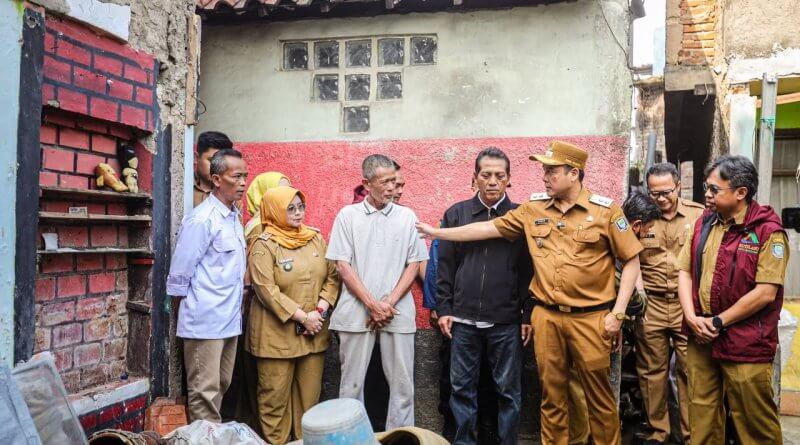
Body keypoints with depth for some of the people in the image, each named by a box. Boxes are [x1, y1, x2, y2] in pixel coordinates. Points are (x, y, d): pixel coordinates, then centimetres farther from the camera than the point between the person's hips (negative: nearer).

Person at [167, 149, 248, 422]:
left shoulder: (234, 217, 11)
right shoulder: (202, 219, -14)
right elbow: (179, 274, -12)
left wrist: (236, 306, 15)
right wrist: (194, 310, -1)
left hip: (230, 320, 8)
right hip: (205, 321, -8)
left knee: (220, 388, 16)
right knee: (205, 394, 0)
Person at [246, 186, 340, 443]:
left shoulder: (316, 238, 7)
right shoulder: (264, 244, -8)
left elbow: (332, 276, 6)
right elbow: (266, 290, -15)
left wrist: (320, 311, -9)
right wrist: (302, 316, -17)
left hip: (314, 331, 5)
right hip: (277, 332, -4)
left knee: (310, 392, 11)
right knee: (275, 394, 4)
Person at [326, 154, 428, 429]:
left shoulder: (407, 216, 6)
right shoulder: (347, 215, 3)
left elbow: (414, 264, 5)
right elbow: (342, 265, -1)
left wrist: (389, 303, -6)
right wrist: (372, 304, -8)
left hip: (397, 313, 1)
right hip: (356, 312, -1)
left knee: (402, 383, 5)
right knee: (352, 383, 7)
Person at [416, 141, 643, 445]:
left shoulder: (605, 210, -5)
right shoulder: (534, 209, 4)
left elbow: (631, 260, -2)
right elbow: (489, 228, 7)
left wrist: (617, 313, -8)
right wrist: (436, 232, 8)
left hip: (591, 317, -3)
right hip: (546, 317, 3)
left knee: (599, 396, 9)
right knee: (552, 395, 14)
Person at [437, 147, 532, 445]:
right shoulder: (456, 214, 5)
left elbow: (529, 269, 1)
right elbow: (445, 266, 6)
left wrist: (529, 315, -1)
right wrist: (443, 309, 2)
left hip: (506, 322, -1)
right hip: (463, 320, 2)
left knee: (508, 390, 9)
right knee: (462, 388, 10)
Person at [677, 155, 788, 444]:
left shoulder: (768, 231, -11)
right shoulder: (703, 223, 7)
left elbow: (765, 293, -16)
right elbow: (685, 271, 7)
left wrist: (718, 322, -12)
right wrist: (692, 317, -7)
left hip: (746, 344, -5)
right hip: (701, 339, 5)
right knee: (701, 414, 16)